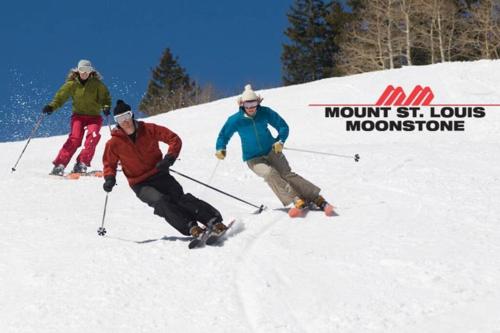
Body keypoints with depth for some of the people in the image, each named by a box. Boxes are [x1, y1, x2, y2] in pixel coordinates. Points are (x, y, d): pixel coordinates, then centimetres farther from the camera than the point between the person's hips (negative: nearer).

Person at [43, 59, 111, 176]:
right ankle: (59, 165, -18)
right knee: (75, 138, -19)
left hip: (94, 116, 0)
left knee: (93, 136, -25)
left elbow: (105, 96, 3)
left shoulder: (97, 84, -3)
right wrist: (52, 106, -20)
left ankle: (81, 164, -19)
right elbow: (61, 96, -4)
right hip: (78, 115, 0)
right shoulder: (72, 83, -2)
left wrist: (106, 106, -17)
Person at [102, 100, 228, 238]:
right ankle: (191, 228, -36)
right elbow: (109, 163, 12)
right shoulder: (114, 143, -3)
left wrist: (169, 158, -14)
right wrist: (109, 178, -7)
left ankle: (215, 221, -27)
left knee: (180, 198, -21)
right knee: (160, 200, -29)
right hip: (140, 185, -1)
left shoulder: (148, 129, -3)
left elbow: (174, 139, 2)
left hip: (159, 175, 1)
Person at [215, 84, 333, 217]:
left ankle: (317, 199, -18)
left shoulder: (265, 112, -7)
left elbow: (283, 126, 2)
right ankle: (297, 200, -34)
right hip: (253, 159, -1)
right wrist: (220, 149, -14)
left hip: (272, 151, 1)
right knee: (270, 173, -29)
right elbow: (224, 135, 4)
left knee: (287, 174, -18)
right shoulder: (236, 120, -9)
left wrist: (280, 141, -16)